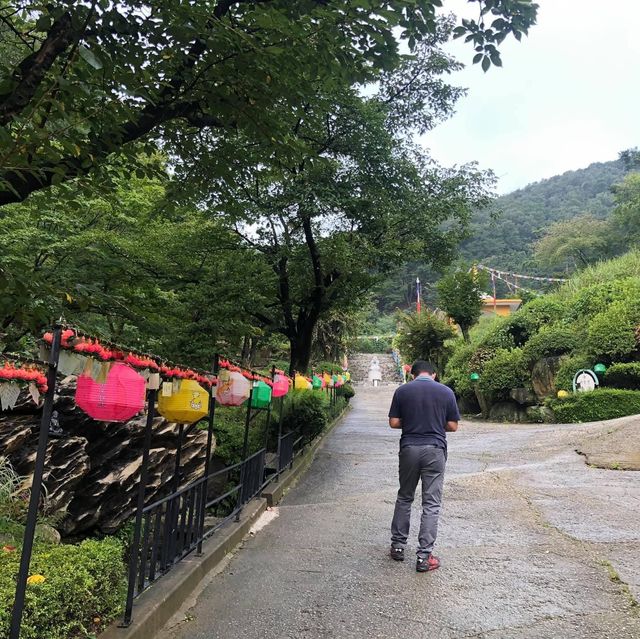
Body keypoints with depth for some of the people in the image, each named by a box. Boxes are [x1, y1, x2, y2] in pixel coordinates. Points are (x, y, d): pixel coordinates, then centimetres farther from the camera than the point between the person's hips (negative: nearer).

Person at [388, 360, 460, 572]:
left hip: (409, 449, 1)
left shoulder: (402, 391, 0)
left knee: (404, 498, 18)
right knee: (431, 504, 6)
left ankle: (398, 546, 26)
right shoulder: (446, 392, -1)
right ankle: (424, 557, 8)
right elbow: (453, 426, 1)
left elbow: (393, 422, -1)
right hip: (435, 450, -1)